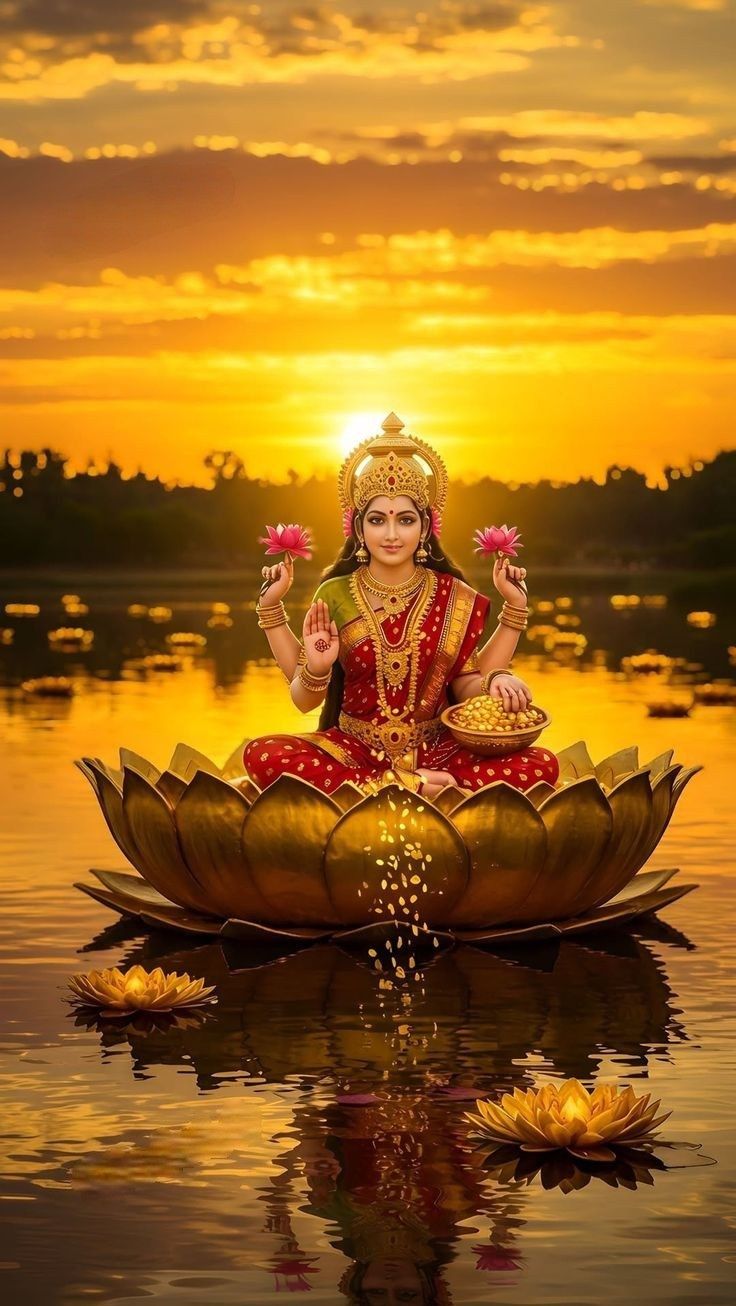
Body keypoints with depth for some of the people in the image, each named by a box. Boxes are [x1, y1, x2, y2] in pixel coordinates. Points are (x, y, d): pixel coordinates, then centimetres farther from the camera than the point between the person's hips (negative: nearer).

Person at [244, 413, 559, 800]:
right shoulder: (334, 594, 2)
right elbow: (304, 699, 2)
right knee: (262, 755, -30)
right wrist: (271, 608, -7)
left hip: (436, 751, 1)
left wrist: (514, 609, 0)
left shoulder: (454, 597, 3)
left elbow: (467, 688, 3)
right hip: (352, 749, -1)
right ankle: (411, 787, -26)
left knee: (542, 765, -25)